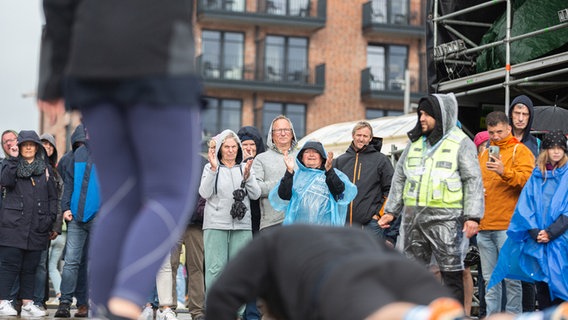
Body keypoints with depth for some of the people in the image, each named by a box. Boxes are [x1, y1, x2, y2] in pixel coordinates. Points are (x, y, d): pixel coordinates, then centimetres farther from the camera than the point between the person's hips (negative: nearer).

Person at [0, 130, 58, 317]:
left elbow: (53, 197, 15)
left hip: (37, 226, 3)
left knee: (30, 267, 6)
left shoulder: (46, 169, 15)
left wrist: (50, 218, 2)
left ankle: (27, 304, 10)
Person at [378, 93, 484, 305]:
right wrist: (391, 210, 17)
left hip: (445, 218, -6)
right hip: (413, 216, 6)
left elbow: (473, 181, -6)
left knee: (452, 272, -3)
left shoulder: (461, 143, -2)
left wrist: (472, 216, -15)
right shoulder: (415, 142, 15)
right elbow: (400, 177, 20)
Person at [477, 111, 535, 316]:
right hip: (484, 225, 6)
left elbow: (528, 179, -13)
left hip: (507, 227, -6)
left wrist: (505, 172, -26)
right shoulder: (484, 154, 20)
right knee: (490, 278, 9)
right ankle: (491, 316, 15)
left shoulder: (520, 151, 1)